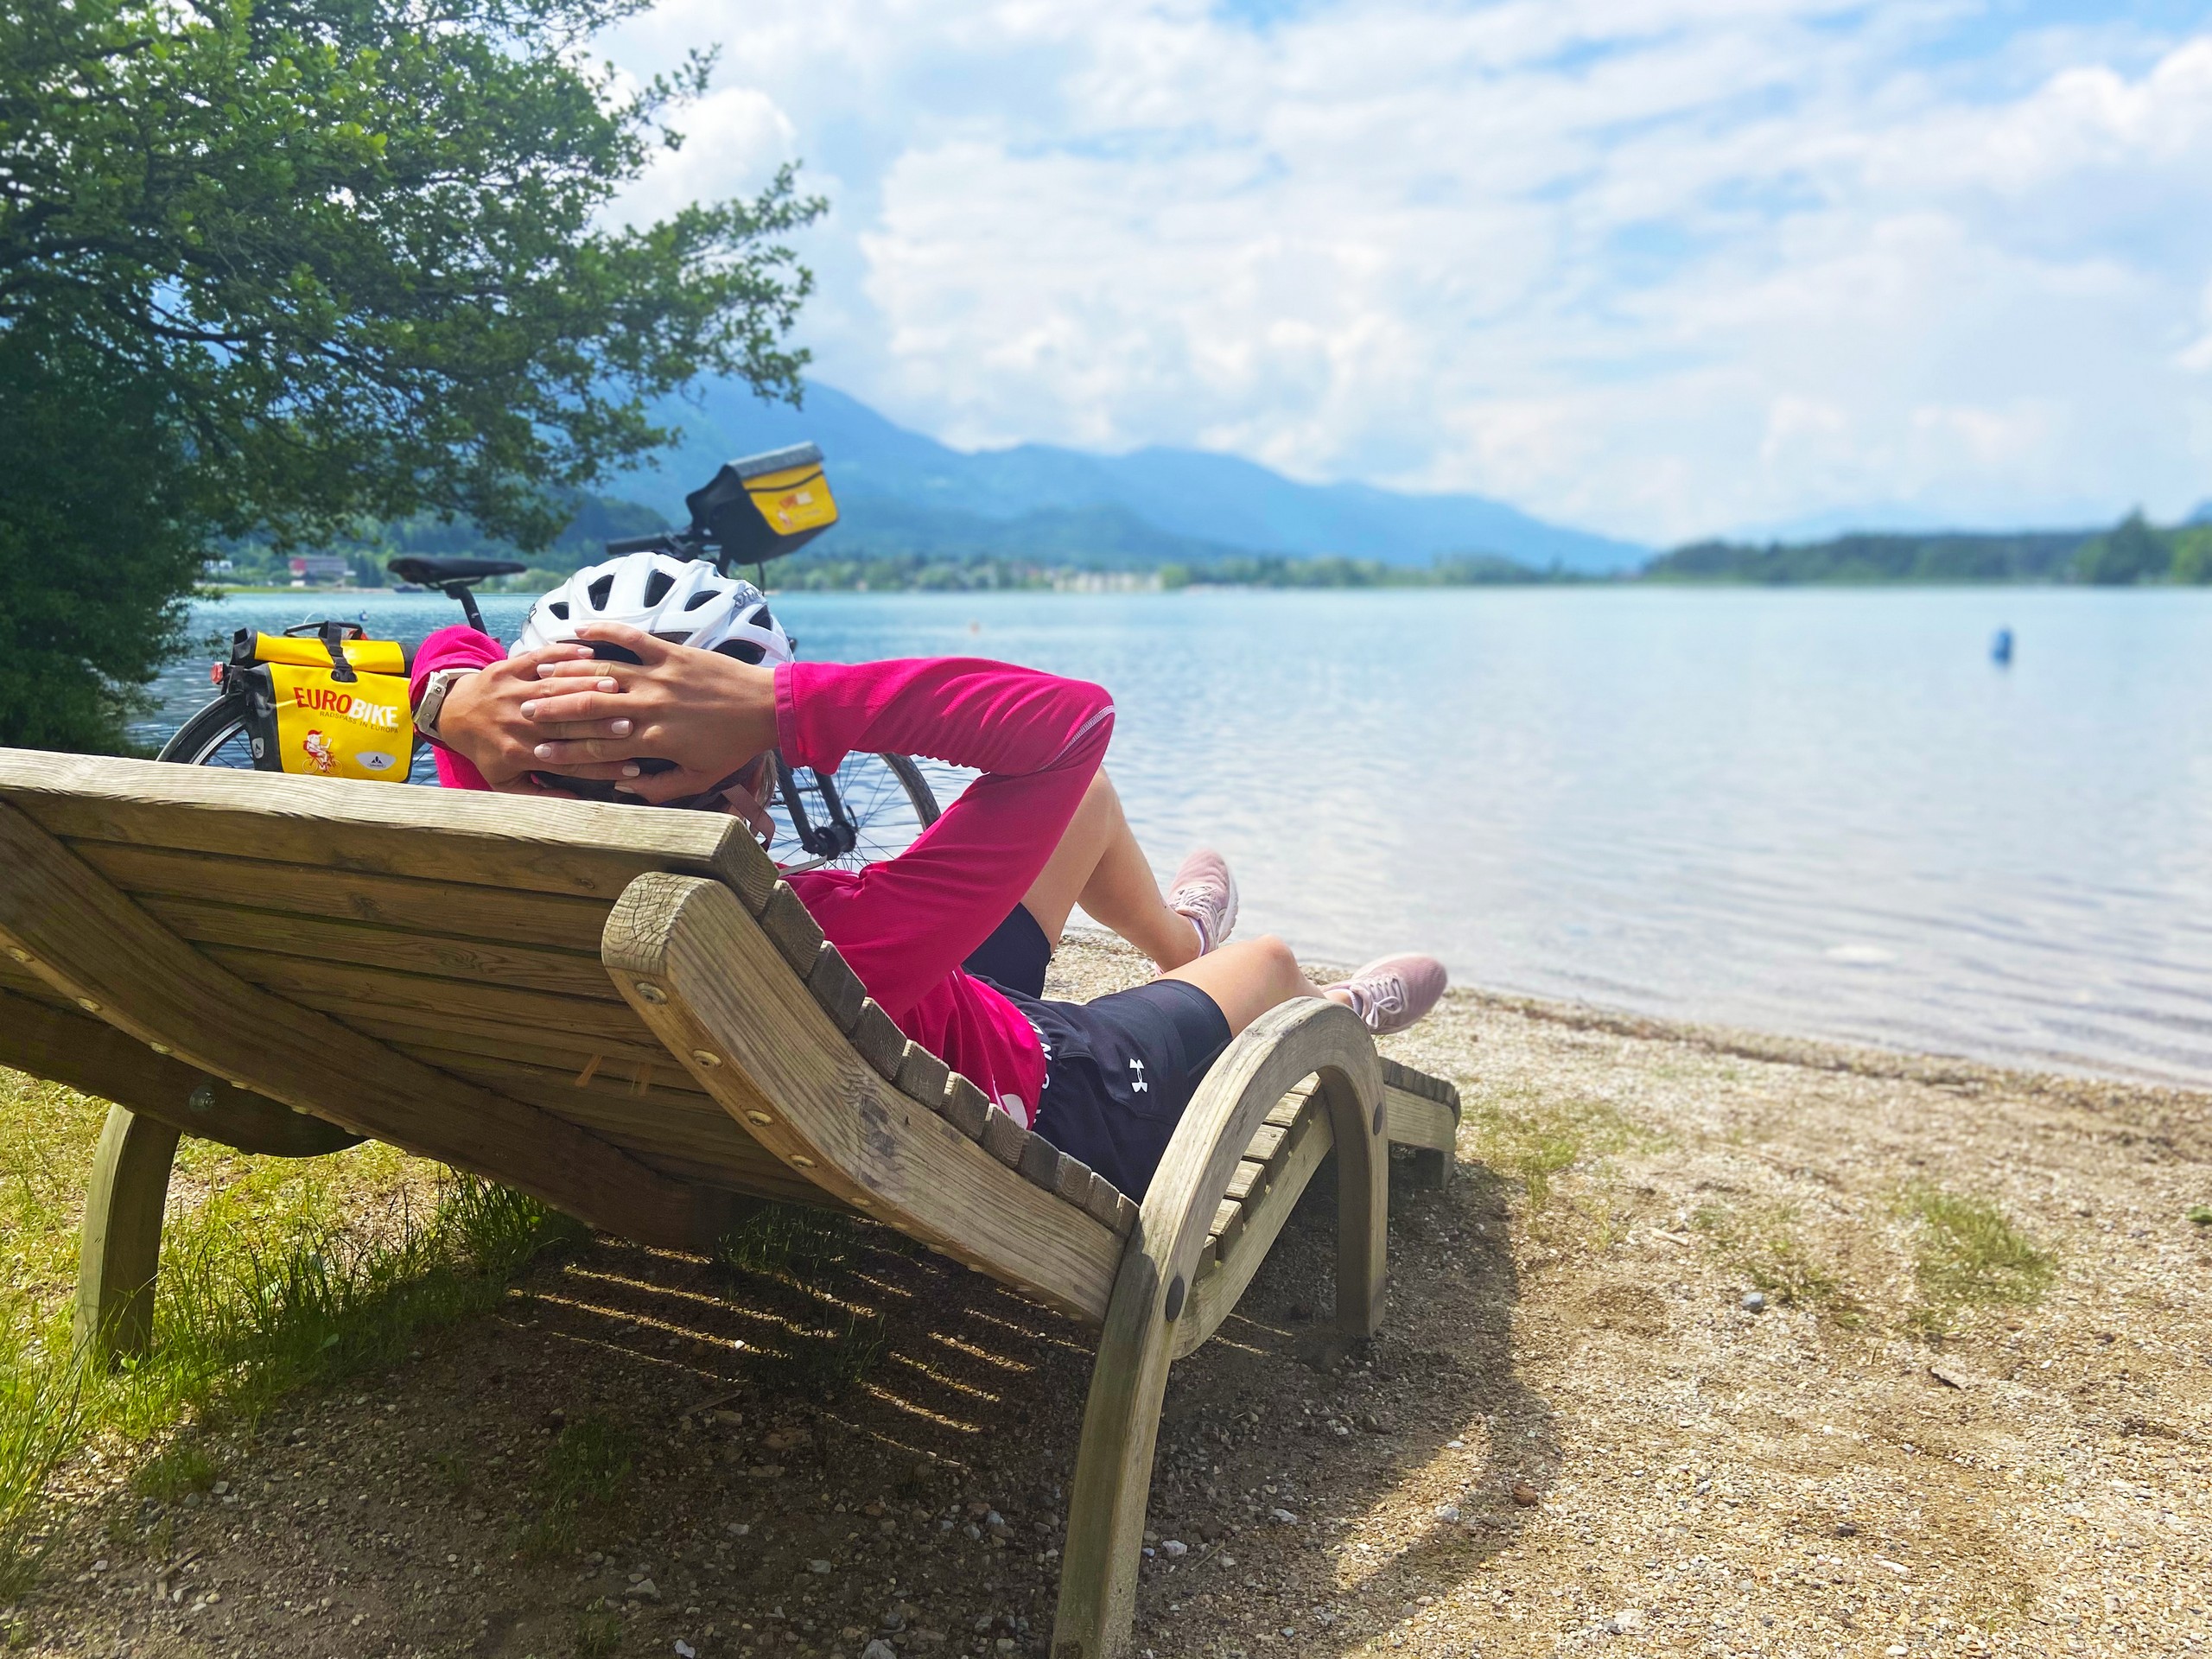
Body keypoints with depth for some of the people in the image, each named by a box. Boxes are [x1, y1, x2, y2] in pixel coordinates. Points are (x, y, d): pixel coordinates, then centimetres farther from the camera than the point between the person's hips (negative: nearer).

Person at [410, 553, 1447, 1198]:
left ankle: (1179, 939, 52)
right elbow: (1068, 715, -48)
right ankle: (1332, 1020, 62)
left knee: (1085, 796, 18)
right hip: (1057, 1110, -5)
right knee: (1267, 962, 22)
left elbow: (456, 650, -15)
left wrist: (458, 702, -39)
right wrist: (789, 704, -55)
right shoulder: (832, 948, -49)